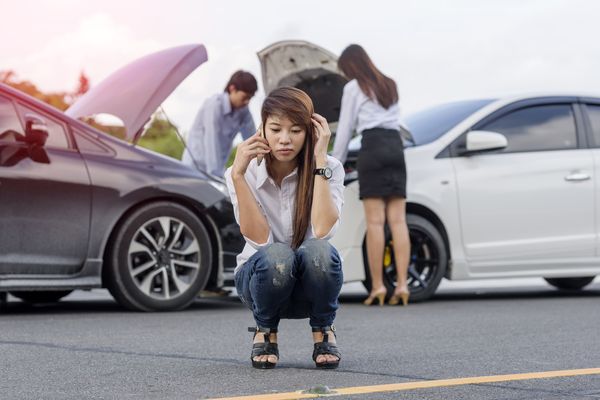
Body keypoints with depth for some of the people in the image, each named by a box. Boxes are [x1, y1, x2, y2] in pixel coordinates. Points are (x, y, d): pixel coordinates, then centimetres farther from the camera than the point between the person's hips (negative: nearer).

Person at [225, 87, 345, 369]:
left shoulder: (329, 169, -12)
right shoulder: (246, 173, -11)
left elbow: (322, 231, -28)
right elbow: (259, 239, -22)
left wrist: (319, 160, -28)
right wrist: (238, 175, -29)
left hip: (311, 285, 0)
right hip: (261, 276, 0)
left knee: (318, 250, -35)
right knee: (276, 255, -36)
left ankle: (323, 331, -5)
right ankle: (265, 332, -4)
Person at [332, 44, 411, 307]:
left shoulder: (354, 88, 7)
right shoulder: (390, 86, 25)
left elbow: (344, 129, 8)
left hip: (373, 147, -6)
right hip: (396, 147, 6)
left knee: (375, 221, -9)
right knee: (398, 220, -2)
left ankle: (377, 285, -14)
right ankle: (402, 284, -11)